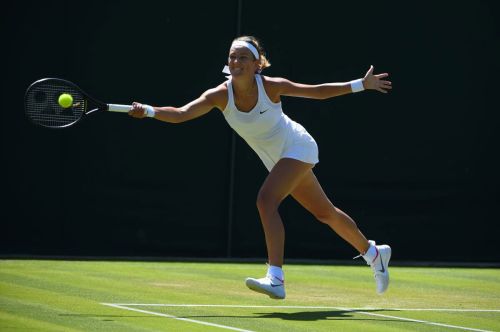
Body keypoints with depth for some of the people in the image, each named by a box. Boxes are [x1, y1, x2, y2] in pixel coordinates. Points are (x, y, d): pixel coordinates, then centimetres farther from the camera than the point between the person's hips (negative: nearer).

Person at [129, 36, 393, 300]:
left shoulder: (271, 86, -25)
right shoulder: (220, 95, -18)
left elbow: (318, 91, -12)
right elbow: (181, 114, -30)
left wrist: (362, 84, -11)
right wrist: (148, 111, -46)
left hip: (297, 148, -5)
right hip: (278, 159, 5)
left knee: (266, 200, -27)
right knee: (325, 213, 19)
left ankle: (275, 279, -30)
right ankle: (373, 252, 41)